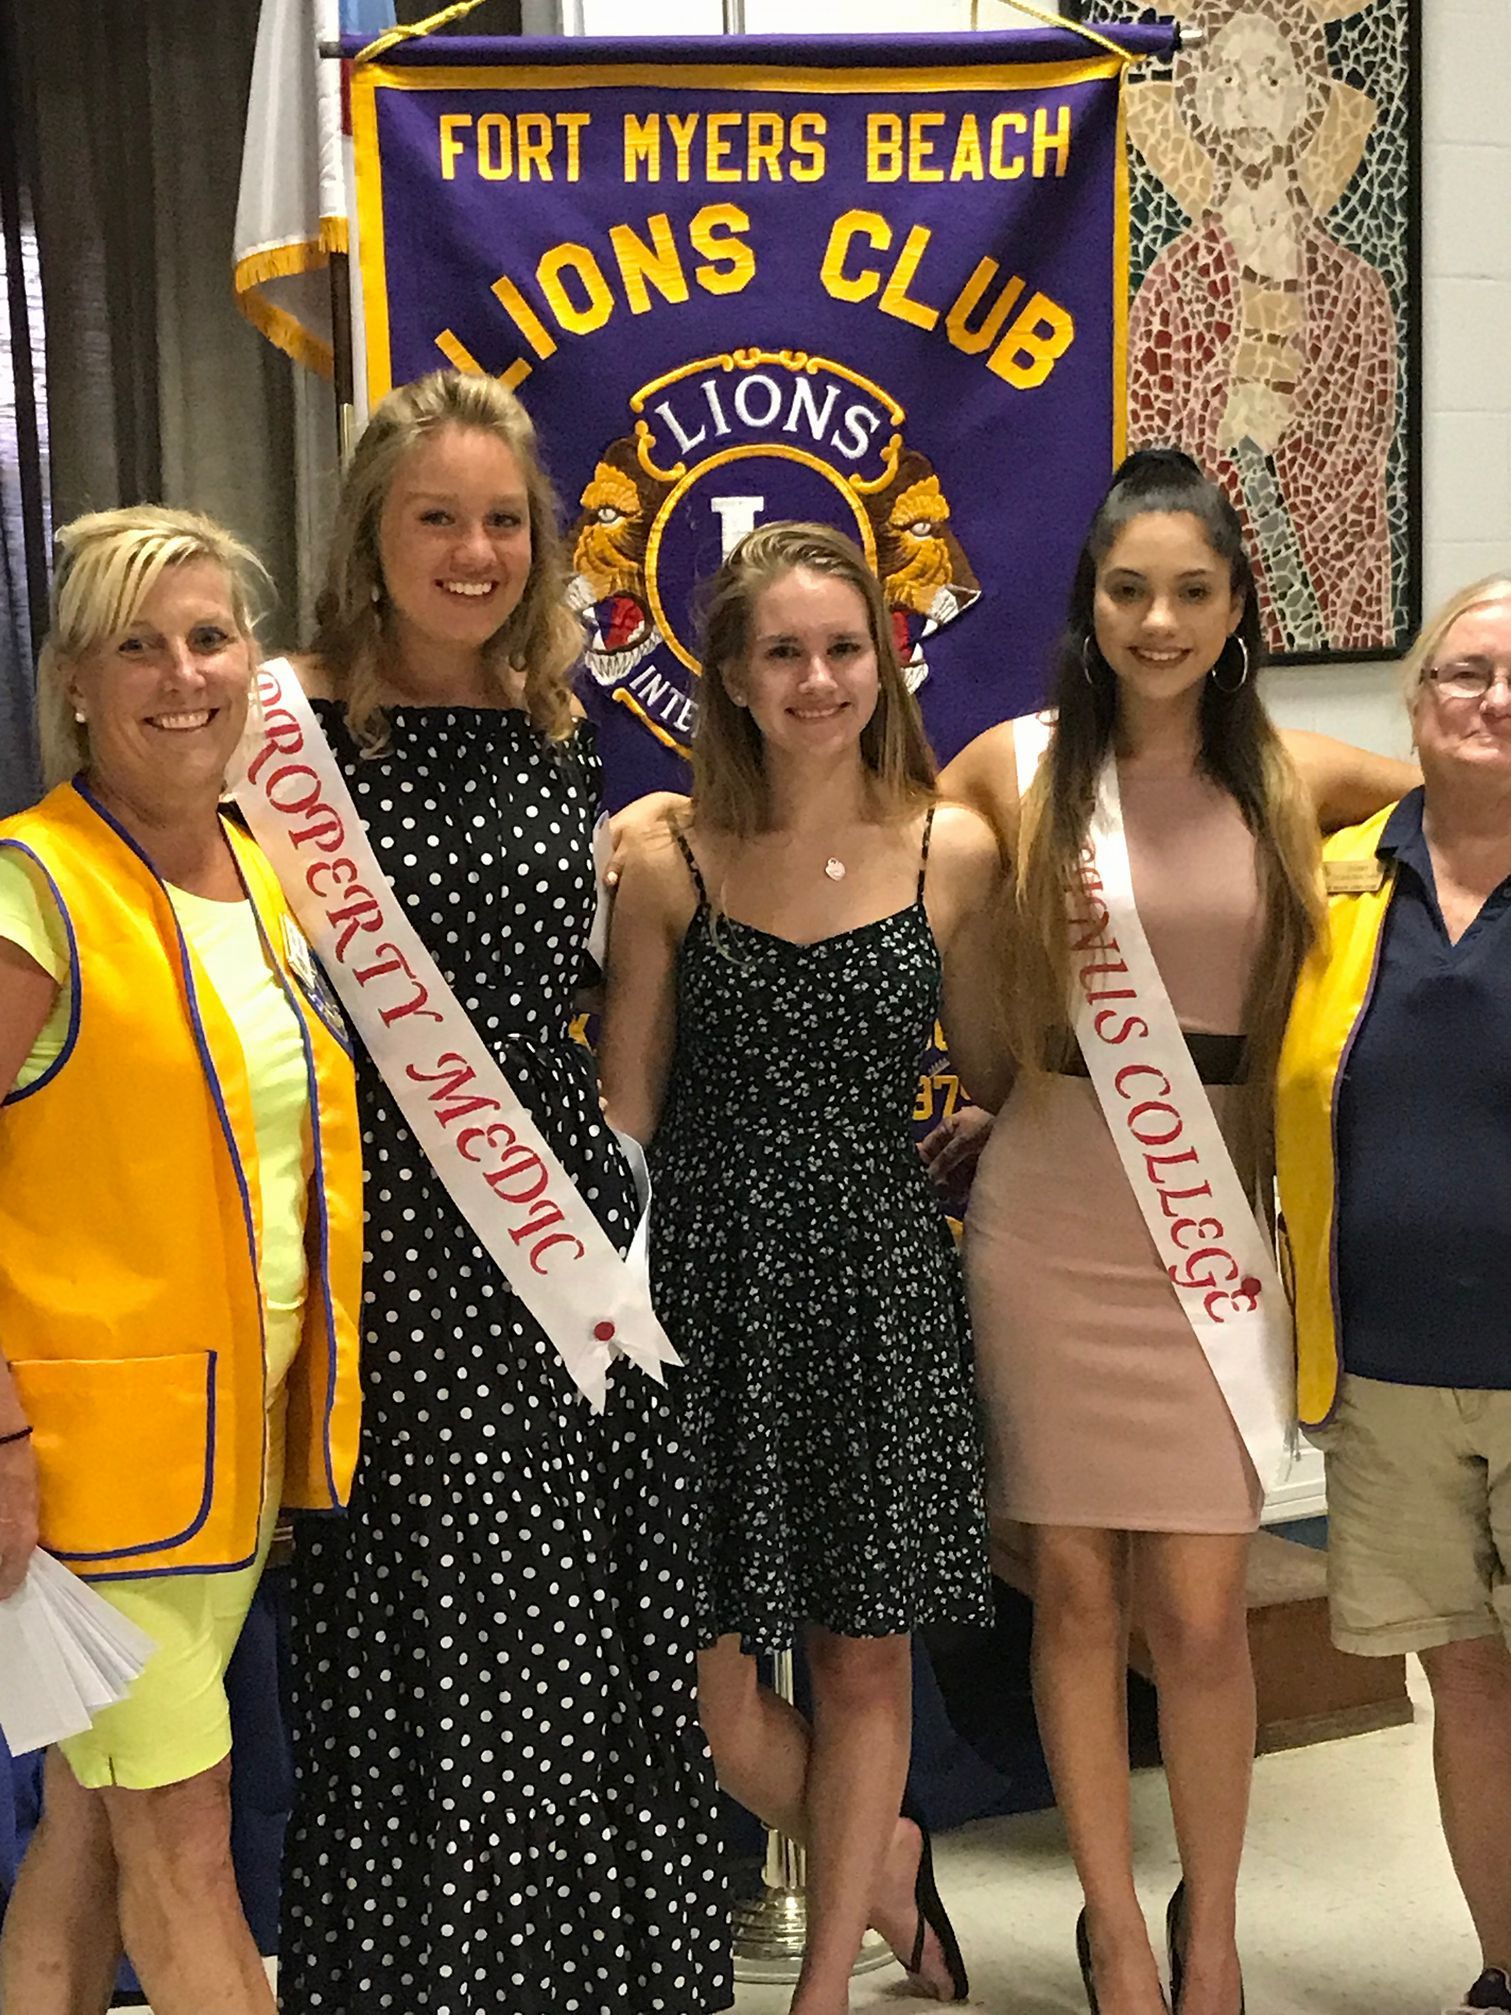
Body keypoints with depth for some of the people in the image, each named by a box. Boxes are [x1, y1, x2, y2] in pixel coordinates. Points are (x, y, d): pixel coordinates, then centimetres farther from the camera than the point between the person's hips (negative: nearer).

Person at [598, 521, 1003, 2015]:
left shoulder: (951, 852, 0)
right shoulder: (668, 861, -3)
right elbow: (622, 1106, 0)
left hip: (880, 1284, 1)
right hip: (712, 1279, -1)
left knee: (863, 1658, 10)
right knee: (700, 1675, 1)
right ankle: (889, 1863, 32)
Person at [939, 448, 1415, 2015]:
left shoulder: (1297, 779, 3)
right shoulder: (1017, 767, 0)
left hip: (1213, 1226, 0)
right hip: (1047, 1224, 0)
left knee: (1198, 1613, 2)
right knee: (1075, 1590, 7)